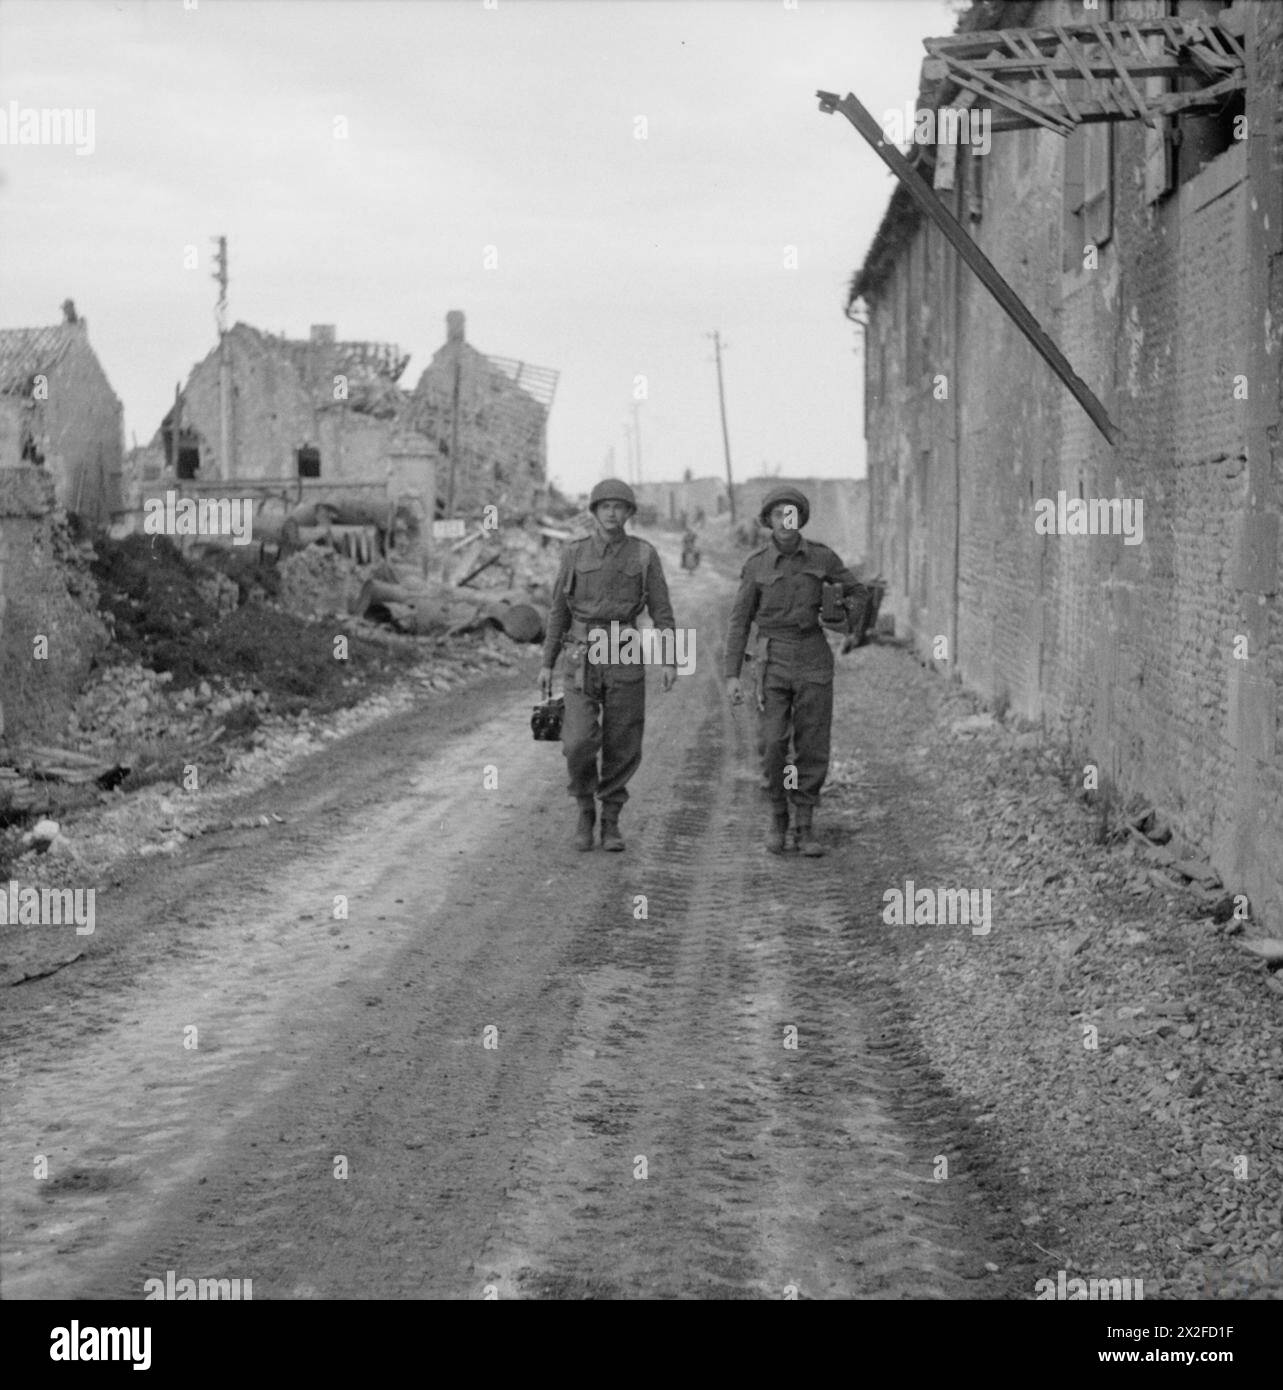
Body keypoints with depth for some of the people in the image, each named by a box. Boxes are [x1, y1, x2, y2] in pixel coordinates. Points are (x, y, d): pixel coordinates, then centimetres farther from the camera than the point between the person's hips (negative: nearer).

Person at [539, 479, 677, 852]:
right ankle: (585, 810, 12)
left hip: (624, 657, 0)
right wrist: (547, 664, 7)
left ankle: (610, 823, 17)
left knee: (622, 746, 2)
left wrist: (671, 661, -10)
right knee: (579, 742, -12)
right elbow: (559, 610, 9)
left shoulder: (644, 554, 1)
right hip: (582, 659, 0)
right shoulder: (575, 553, 4)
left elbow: (662, 610, 1)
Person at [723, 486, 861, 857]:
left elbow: (859, 593, 11)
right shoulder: (756, 564, -3)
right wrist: (731, 675, -5)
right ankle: (778, 817, 13)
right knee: (773, 745, -9)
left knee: (813, 747, -2)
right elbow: (739, 621, 0)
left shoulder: (821, 556, 0)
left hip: (813, 658, 1)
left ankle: (804, 830, 8)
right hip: (773, 658, -1)